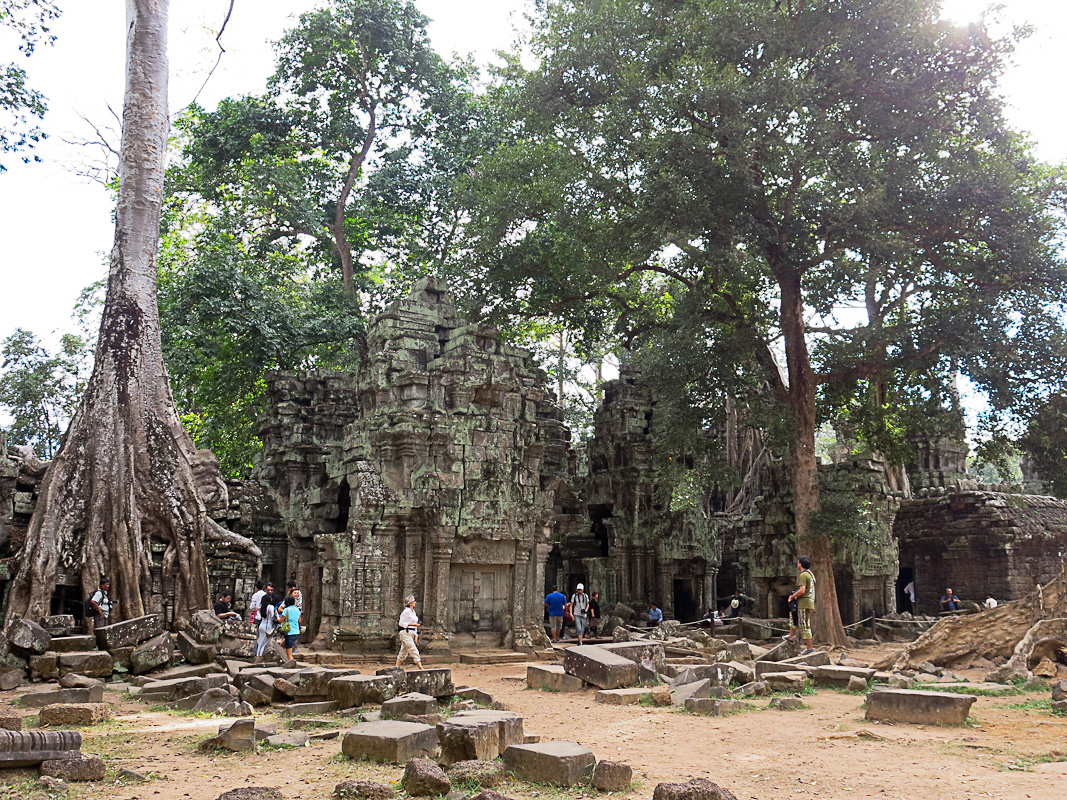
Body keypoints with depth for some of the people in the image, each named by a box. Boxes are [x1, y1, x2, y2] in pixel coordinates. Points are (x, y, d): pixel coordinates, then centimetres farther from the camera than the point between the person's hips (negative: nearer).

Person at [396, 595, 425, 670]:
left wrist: (416, 635, 16)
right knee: (414, 651, -11)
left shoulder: (413, 611, 17)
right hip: (406, 633, -9)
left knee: (403, 652, 11)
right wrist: (414, 624, -15)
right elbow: (402, 623, -14)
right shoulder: (406, 611, -11)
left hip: (411, 634, 9)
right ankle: (421, 668, -13)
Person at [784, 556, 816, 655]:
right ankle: (791, 636, 30)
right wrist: (795, 596, 20)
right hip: (810, 602, 10)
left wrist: (792, 596, -9)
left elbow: (802, 590, -24)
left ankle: (809, 648, -3)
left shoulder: (803, 575, -15)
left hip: (804, 604, -10)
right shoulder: (810, 574, 14)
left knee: (805, 626, -5)